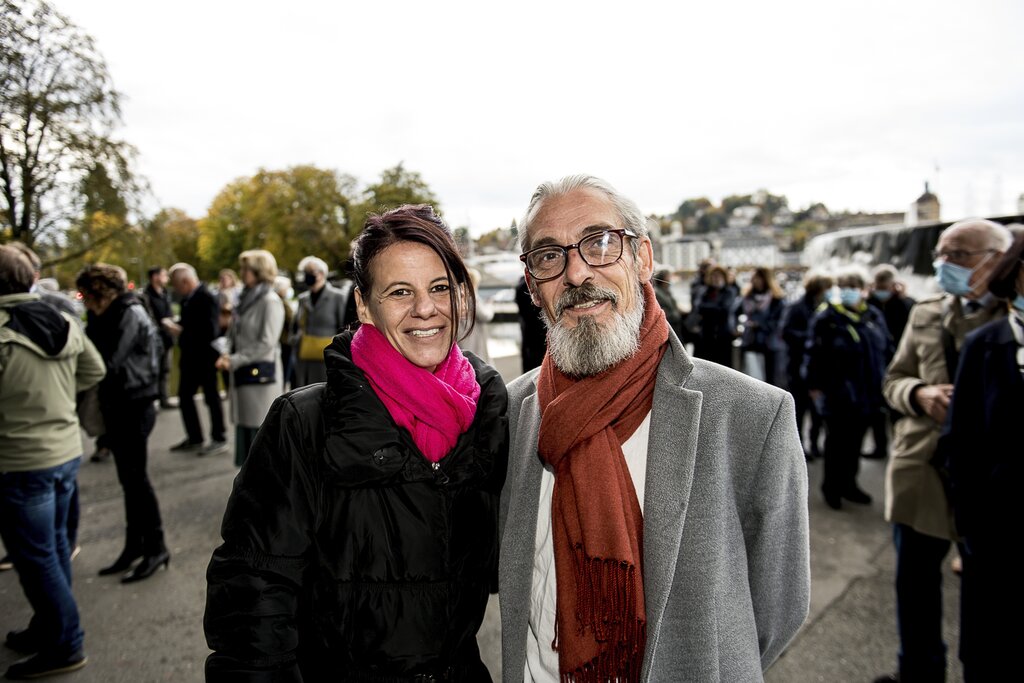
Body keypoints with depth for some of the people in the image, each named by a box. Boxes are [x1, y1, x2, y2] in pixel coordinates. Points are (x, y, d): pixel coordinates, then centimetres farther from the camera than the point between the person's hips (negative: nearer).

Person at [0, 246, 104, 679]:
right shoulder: (64, 322, 1)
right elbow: (95, 371, 12)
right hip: (67, 452, 7)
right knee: (54, 545, 20)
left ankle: (64, 645, 17)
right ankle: (49, 628, 36)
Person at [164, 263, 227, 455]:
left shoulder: (207, 298, -18)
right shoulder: (187, 298, 6)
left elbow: (210, 331, -26)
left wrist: (181, 332, -21)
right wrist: (173, 324, -4)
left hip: (205, 356, -9)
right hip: (190, 356, 9)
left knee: (211, 397, 4)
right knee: (184, 396, 13)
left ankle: (219, 439, 17)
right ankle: (194, 439, 26)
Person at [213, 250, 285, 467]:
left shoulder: (270, 301, -12)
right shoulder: (246, 299, 12)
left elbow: (266, 343, -17)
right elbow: (234, 333, 17)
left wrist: (234, 361, -14)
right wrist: (227, 355, -1)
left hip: (261, 373, -8)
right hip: (243, 373, 8)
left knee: (262, 427, -4)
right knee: (245, 425, 13)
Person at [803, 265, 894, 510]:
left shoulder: (874, 316, 7)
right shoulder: (827, 317, -11)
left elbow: (887, 349, 13)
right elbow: (814, 353, -12)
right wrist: (814, 384, -11)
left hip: (866, 393, 6)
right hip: (838, 393, -5)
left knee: (855, 441, 16)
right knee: (837, 441, 6)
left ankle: (849, 483, 31)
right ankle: (831, 485, 23)